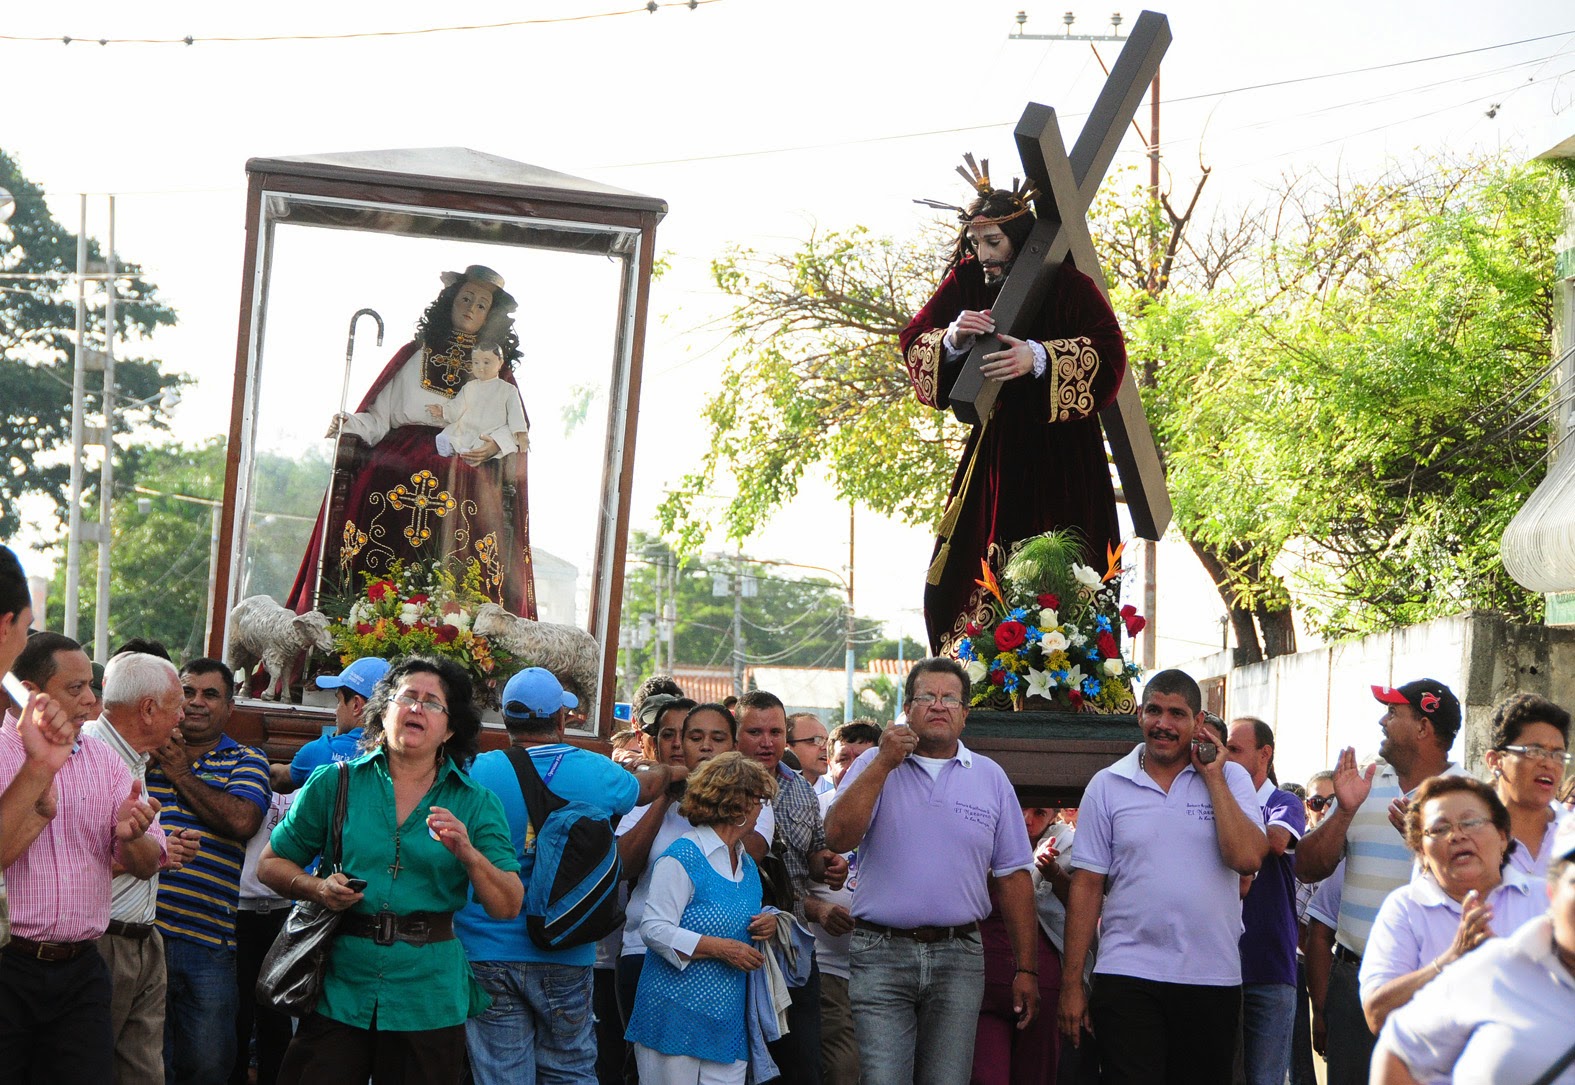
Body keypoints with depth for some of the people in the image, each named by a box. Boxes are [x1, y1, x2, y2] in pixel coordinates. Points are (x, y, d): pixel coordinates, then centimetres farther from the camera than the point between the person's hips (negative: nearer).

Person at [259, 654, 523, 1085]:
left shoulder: (477, 803, 4)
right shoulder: (335, 783, 5)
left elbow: (509, 908, -2)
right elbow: (271, 864, 10)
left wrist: (469, 855, -18)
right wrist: (317, 888, -9)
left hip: (429, 998, 0)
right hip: (338, 992, 0)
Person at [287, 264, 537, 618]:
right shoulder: (413, 355, 17)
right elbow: (379, 418, 11)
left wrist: (496, 445, -11)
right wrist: (348, 425, -8)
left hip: (467, 480, 0)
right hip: (399, 470, 1)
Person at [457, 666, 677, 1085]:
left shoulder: (476, 772, -7)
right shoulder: (597, 773, -2)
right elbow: (644, 786, 21)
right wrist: (670, 772, 42)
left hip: (487, 954, -1)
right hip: (566, 958, 1)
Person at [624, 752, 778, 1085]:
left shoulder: (748, 865, 17)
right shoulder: (683, 857, -10)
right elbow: (653, 929, -16)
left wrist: (768, 922, 6)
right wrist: (721, 948, -20)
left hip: (728, 1018, 7)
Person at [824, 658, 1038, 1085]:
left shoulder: (990, 777, 11)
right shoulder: (874, 765, 7)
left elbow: (1013, 876, 11)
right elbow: (839, 837, -10)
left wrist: (1025, 968, 6)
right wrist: (884, 763, -13)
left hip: (958, 957, 2)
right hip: (881, 956, -2)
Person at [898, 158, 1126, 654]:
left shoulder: (1067, 285, -10)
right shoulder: (966, 282, 2)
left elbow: (1111, 351, -17)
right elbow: (913, 339, 2)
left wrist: (1039, 357, -30)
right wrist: (952, 337, -20)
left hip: (1061, 449, -4)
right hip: (995, 440, 4)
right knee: (973, 568, 0)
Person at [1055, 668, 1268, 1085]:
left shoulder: (1230, 778, 4)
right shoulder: (1107, 785, 4)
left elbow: (1247, 858, -12)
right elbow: (1087, 884, 3)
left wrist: (1213, 777, -8)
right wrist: (1071, 983, -1)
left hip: (1213, 977, 1)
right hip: (1128, 977, -1)